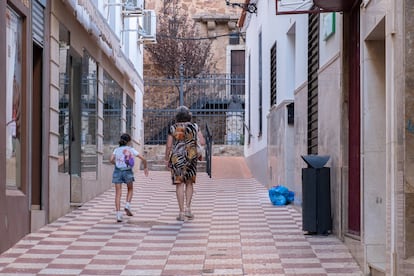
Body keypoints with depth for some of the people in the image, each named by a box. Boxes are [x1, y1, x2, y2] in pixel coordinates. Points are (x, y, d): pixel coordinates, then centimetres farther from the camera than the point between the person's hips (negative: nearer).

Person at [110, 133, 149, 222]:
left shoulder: (117, 149, 15)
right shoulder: (131, 149, 10)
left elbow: (111, 160, -1)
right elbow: (143, 159, 6)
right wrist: (145, 167, 22)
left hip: (117, 171, 1)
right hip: (127, 171, -1)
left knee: (118, 193, 1)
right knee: (130, 189, 23)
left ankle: (118, 213, -9)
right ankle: (127, 205, 3)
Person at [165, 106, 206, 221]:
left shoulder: (173, 128, -2)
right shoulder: (194, 127, -1)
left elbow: (168, 145, -3)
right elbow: (203, 142, -4)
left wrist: (167, 159, 9)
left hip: (176, 159, -1)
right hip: (190, 158, 1)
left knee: (179, 185, 1)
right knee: (189, 183, 16)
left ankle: (182, 213, -2)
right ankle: (188, 208, 0)